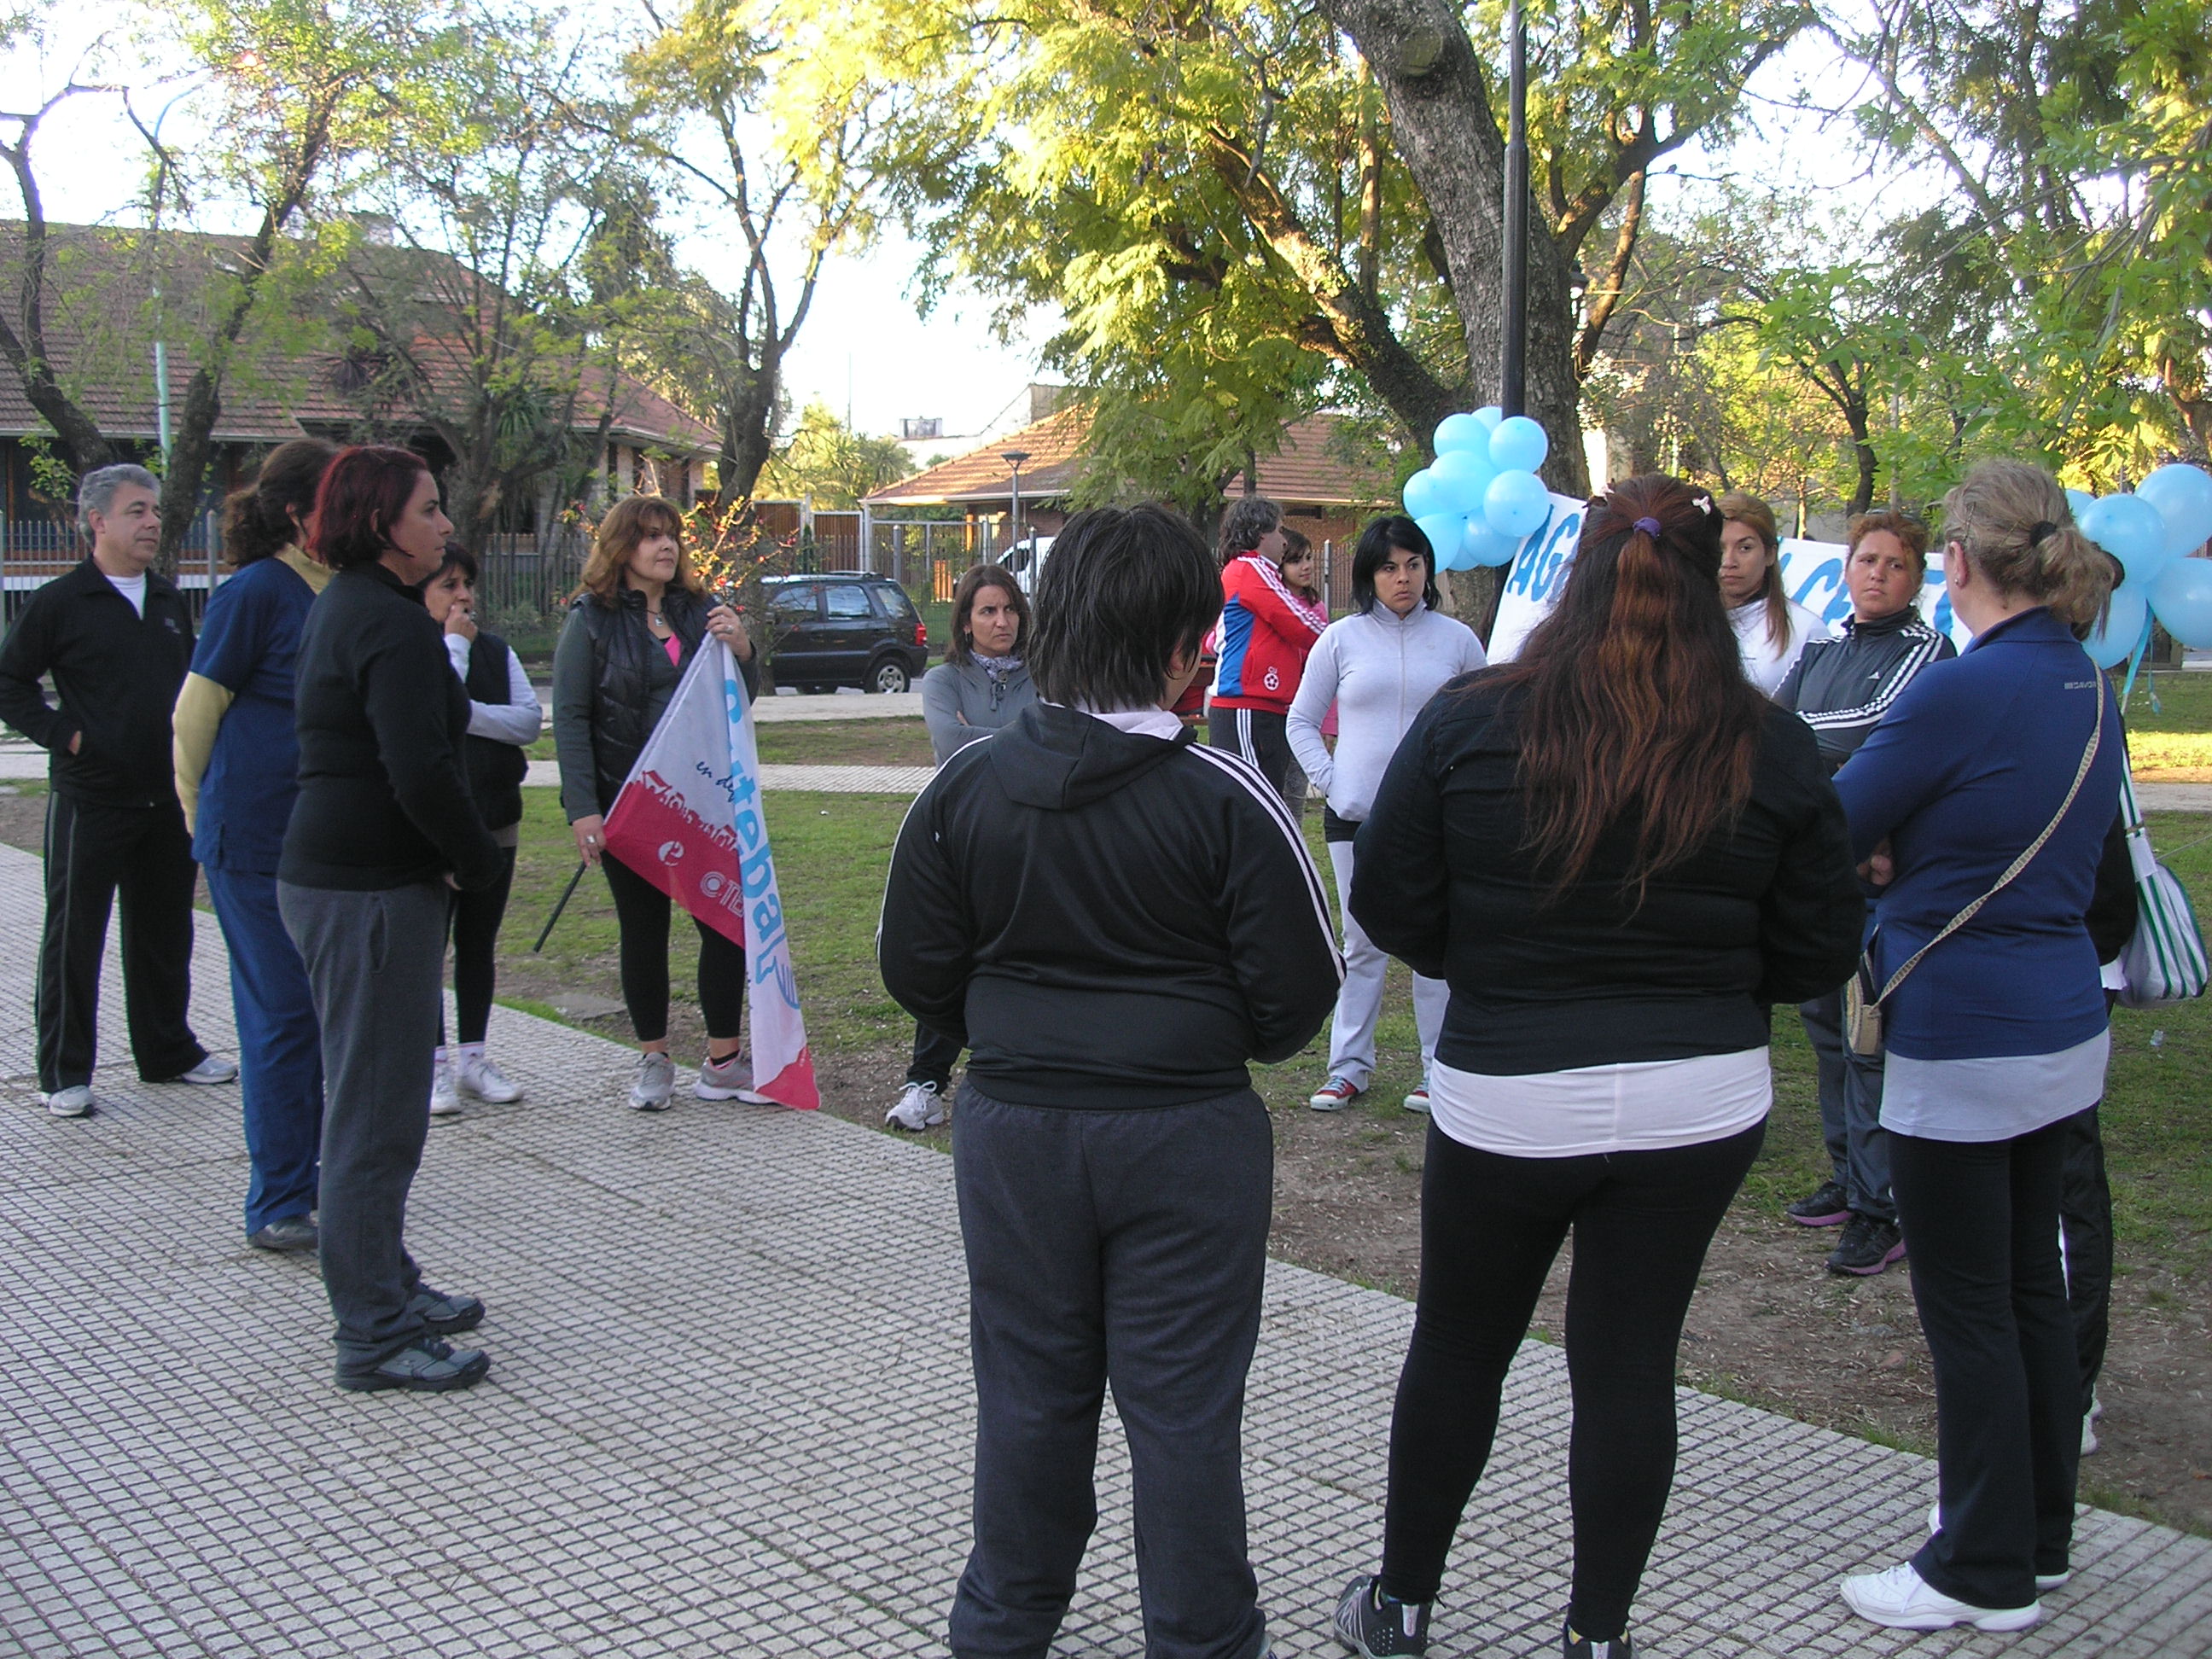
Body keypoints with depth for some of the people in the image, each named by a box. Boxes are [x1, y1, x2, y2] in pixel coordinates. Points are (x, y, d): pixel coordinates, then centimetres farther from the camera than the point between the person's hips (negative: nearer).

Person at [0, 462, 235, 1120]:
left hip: (167, 798, 6)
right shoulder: (60, 603, -5)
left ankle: (168, 1050, 26)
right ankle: (64, 1072, 9)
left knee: (165, 931, 13)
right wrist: (63, 733, -11)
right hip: (91, 799, -5)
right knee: (74, 936, 1)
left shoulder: (170, 602, 12)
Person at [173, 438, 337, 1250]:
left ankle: (312, 1176, 25)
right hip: (259, 839, -7)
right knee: (281, 1013, 0)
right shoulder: (255, 591, -13)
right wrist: (202, 817, 5)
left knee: (331, 1008, 11)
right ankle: (277, 1205, 11)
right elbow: (194, 714, -7)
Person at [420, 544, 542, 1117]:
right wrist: (455, 645, -12)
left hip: (495, 817, 5)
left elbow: (531, 721, -2)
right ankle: (435, 1064, 7)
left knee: (479, 941, 11)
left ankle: (473, 1058, 20)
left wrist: (468, 713, -14)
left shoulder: (496, 651, 9)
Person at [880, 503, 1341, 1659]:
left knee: (1028, 1391, 18)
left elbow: (916, 971, 2)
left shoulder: (966, 786, -5)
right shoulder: (1226, 799, -15)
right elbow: (1298, 989, -10)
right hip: (1187, 1133, -3)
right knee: (1183, 1408, 10)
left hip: (1014, 1129, 3)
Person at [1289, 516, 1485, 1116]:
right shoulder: (1342, 638, 3)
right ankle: (1350, 1066, 17)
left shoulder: (1456, 639, 3)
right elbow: (1302, 723, 9)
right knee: (1361, 945, 8)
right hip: (1356, 818, 1)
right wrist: (1332, 783, -3)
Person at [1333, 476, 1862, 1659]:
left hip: (1505, 1102, -1)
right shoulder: (1773, 752, -5)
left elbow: (1389, 906, -6)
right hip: (1702, 1103, 1)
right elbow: (1818, 954, 0)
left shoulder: (1468, 722, -9)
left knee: (1456, 1352, 16)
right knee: (1630, 1364, 12)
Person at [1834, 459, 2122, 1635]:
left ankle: (1986, 1572, 16)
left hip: (1964, 1044, -9)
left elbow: (1829, 830, -11)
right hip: (2064, 1025, 9)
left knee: (1968, 1313, 3)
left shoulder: (1963, 691, -20)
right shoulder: (2090, 691, 7)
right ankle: (2038, 1535, 33)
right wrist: (1905, 855, 3)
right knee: (2031, 1289, 19)